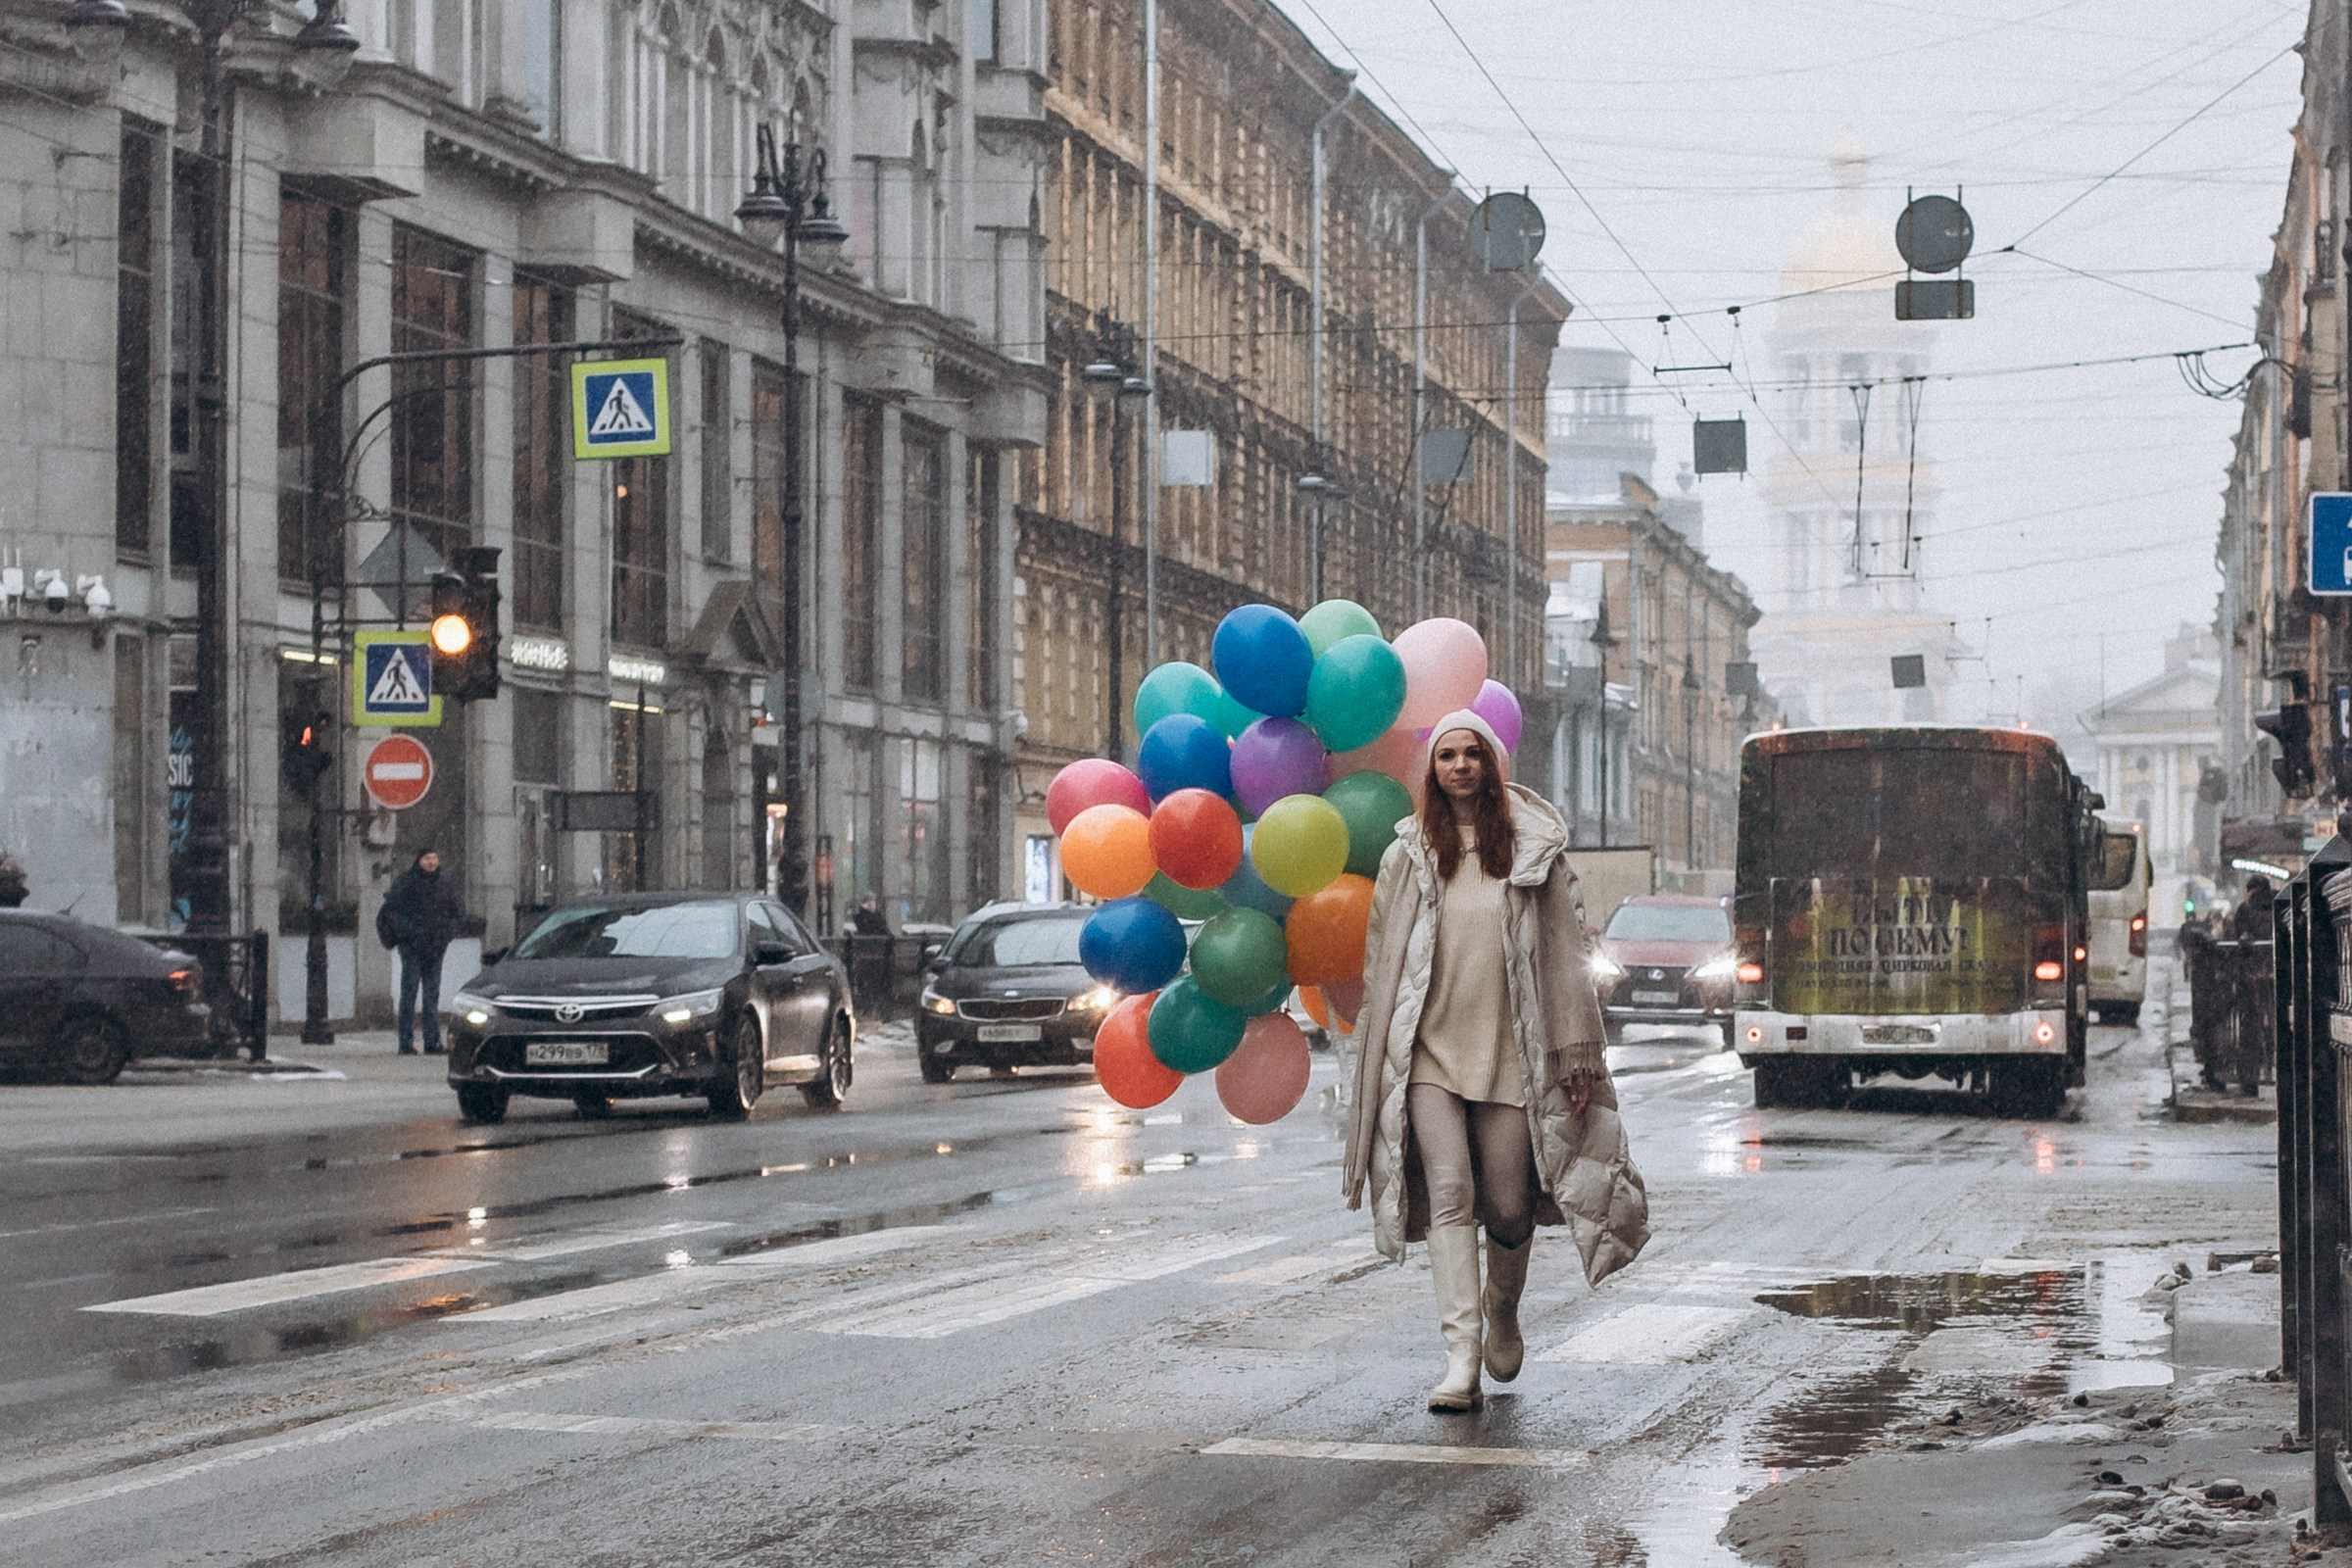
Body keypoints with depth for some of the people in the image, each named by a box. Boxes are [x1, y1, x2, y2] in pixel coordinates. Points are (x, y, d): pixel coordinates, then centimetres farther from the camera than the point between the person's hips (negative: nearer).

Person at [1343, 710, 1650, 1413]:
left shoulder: (1533, 851, 6)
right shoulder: (1409, 857, 8)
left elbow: (1565, 954, 6)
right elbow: (1382, 962, 12)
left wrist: (1577, 1053, 2)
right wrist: (1378, 1059, 10)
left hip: (1509, 1050, 0)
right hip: (1429, 1051, 0)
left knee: (1509, 1204, 0)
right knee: (1449, 1193, -14)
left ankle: (1502, 1310, 32)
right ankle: (1461, 1359, -19)